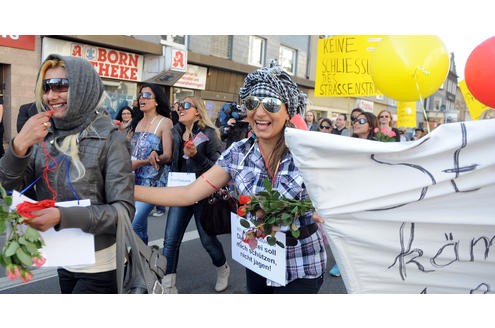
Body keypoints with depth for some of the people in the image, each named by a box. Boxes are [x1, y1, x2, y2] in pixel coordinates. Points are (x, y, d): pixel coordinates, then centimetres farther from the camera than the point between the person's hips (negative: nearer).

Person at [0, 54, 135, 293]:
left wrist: (62, 216, -30)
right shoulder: (45, 137, 0)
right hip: (62, 261, 5)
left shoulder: (109, 140, -15)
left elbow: (124, 210, -19)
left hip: (100, 265, -5)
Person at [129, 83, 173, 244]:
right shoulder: (137, 122, 11)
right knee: (140, 223, 11)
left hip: (153, 181, -6)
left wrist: (140, 163, -23)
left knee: (134, 224, -13)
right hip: (135, 179, 6)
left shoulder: (165, 122, -6)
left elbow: (167, 156, -12)